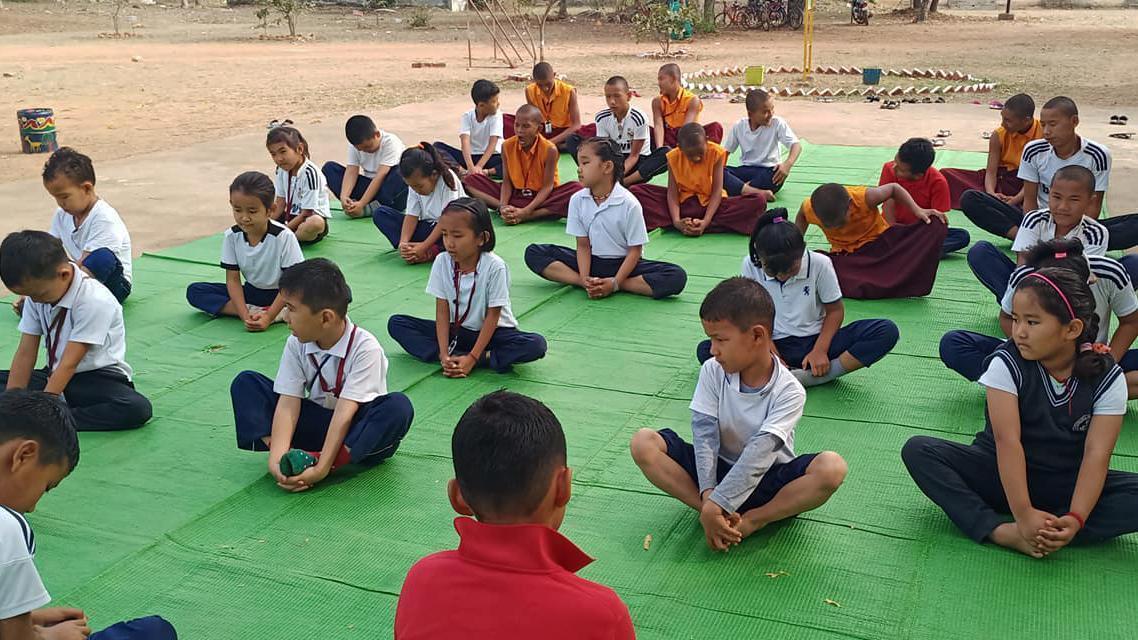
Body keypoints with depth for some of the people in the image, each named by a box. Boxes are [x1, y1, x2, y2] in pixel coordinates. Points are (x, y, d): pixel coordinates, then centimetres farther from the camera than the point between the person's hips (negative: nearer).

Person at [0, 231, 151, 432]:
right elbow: (25, 353, -6)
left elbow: (69, 364, -25)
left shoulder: (95, 301, -23)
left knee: (138, 409, -35)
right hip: (55, 375, 6)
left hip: (99, 378, -6)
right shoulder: (36, 294, -4)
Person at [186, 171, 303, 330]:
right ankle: (254, 311, -25)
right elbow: (233, 279, -6)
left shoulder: (284, 237, -20)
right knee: (194, 291, -14)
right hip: (251, 292, 5)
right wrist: (245, 315, -23)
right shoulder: (231, 236, -9)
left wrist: (269, 317, -28)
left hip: (280, 295, -5)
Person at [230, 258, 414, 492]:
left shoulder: (364, 347, -20)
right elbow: (288, 404, -14)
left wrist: (322, 467, -35)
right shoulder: (297, 344, -6)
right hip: (316, 424, 4)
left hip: (359, 430, -4)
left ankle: (316, 461, -36)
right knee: (246, 382, -9)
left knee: (398, 407, -36)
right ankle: (291, 460, -30)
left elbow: (345, 411, -27)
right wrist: (277, 456, -30)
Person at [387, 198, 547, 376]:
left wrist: (472, 358, -24)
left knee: (536, 345, -31)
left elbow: (492, 316, -17)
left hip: (493, 332, -4)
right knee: (396, 323, -13)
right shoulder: (442, 262, -11)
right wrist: (444, 354, -21)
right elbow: (442, 311, -9)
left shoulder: (495, 266, -22)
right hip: (456, 330, 4)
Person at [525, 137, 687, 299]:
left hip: (623, 264, -4)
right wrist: (584, 278, -19)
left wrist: (615, 283, -23)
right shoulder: (577, 200, -6)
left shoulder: (629, 204, -18)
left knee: (677, 277, -29)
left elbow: (635, 250, -13)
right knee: (534, 253, -12)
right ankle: (591, 285, -23)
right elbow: (583, 245, -2)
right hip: (592, 261, 4)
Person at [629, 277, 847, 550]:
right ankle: (719, 516, -25)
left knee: (832, 467, -32)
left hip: (767, 478, -3)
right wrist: (708, 494, -28)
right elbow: (705, 435, -14)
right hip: (719, 470, 3)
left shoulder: (788, 391, -18)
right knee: (643, 442, -19)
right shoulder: (712, 371, -7)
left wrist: (716, 504, -34)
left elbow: (760, 452, -26)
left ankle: (752, 520, -25)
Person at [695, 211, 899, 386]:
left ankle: (806, 378, -32)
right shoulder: (751, 265, -8)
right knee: (706, 350, -27)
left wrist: (820, 350, -13)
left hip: (813, 341, 0)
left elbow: (834, 310, -1)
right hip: (774, 345, 0)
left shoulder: (819, 264, -10)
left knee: (886, 331, -25)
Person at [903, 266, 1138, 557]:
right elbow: (1007, 440, -23)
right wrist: (1023, 514, -33)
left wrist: (1075, 519, -32)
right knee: (917, 450, -23)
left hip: (1064, 485, 1)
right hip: (1004, 474, 0)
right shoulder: (1006, 363, -15)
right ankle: (1001, 531, -35)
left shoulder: (1107, 378, -11)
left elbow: (1097, 454, -18)